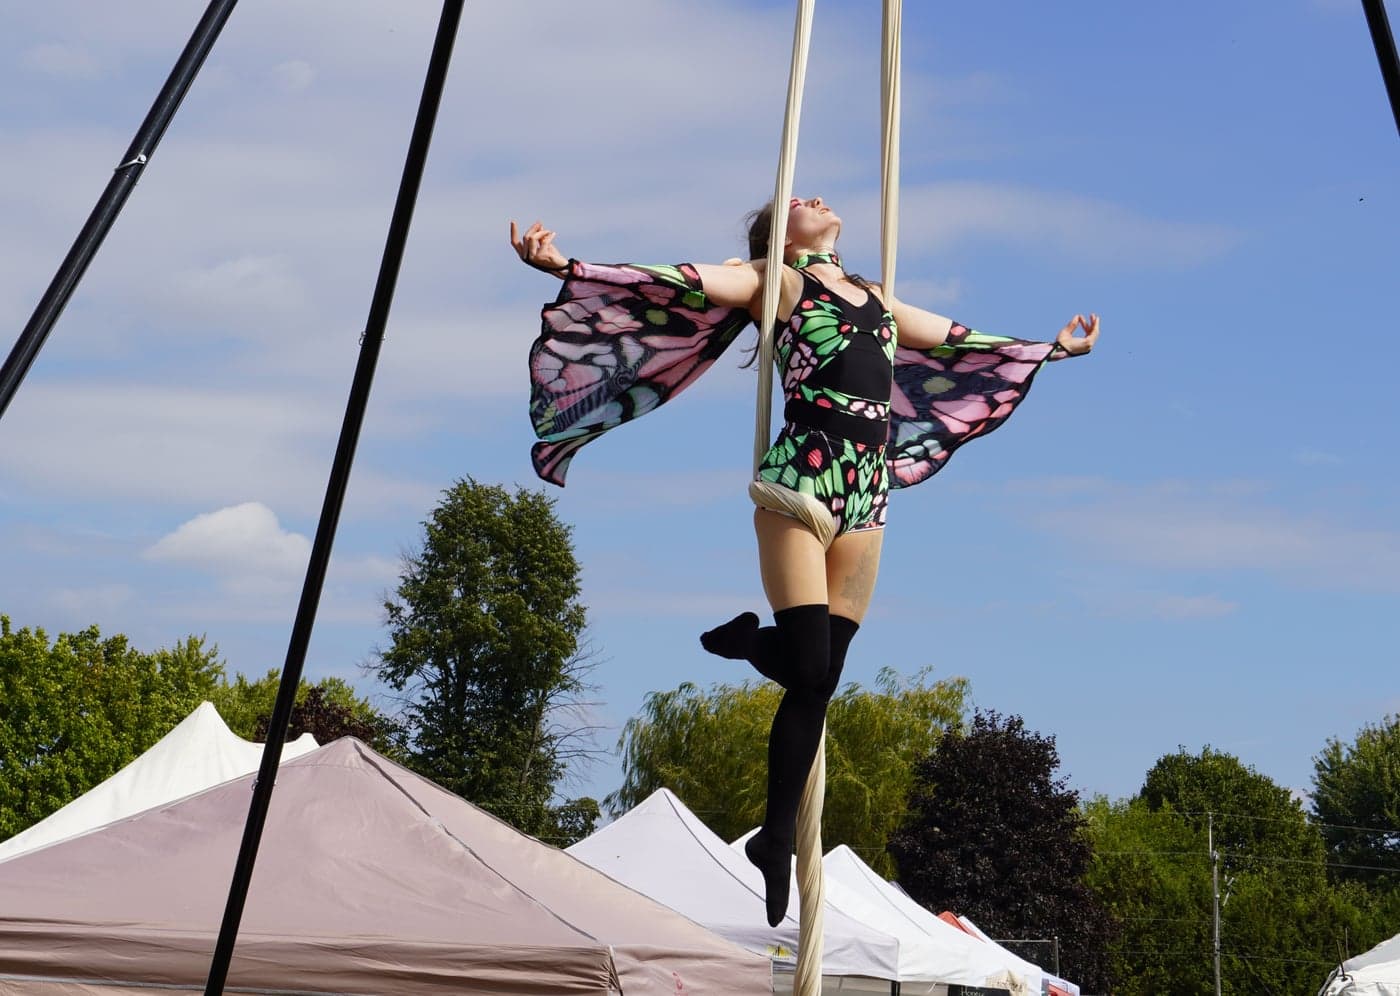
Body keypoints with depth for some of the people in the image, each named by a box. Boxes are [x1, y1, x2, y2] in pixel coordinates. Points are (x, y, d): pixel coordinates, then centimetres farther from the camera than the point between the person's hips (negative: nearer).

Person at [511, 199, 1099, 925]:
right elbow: (671, 284, 0)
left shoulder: (878, 300, 27)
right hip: (803, 479, -5)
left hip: (866, 490, 5)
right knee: (808, 668, -11)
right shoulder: (772, 279, 11)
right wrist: (565, 268, -12)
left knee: (819, 682, 2)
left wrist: (1055, 347, 47)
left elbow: (964, 342, 38)